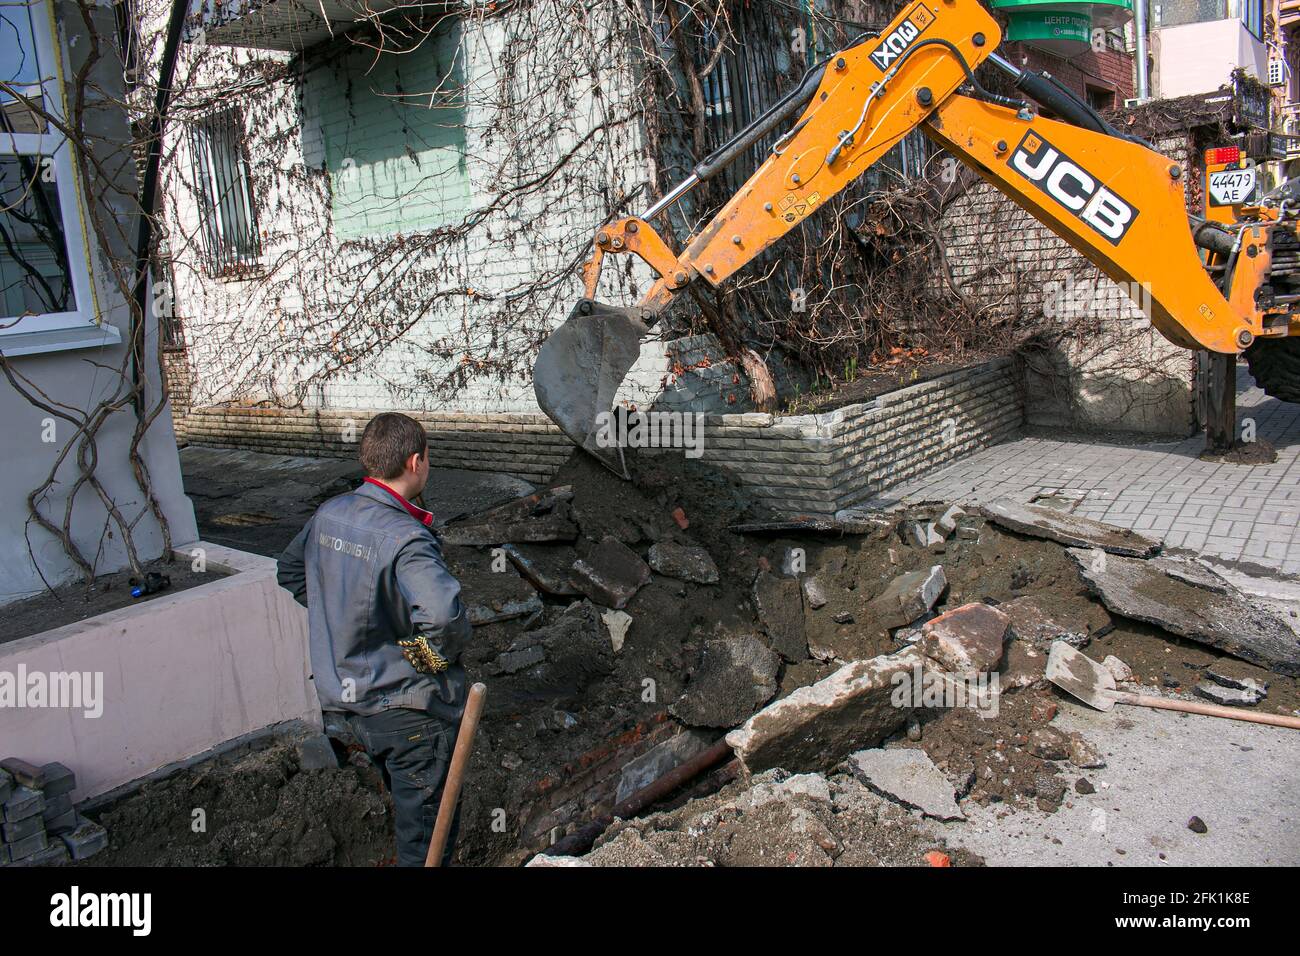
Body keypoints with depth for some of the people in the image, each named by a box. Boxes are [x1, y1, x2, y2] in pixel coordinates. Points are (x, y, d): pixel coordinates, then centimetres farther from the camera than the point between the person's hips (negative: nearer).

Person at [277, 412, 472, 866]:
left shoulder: (329, 514, -1)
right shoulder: (405, 538, -26)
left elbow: (290, 571, 18)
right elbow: (442, 614, -42)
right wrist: (439, 654, -20)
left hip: (348, 696, 8)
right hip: (409, 707, -8)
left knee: (408, 803, 28)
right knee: (426, 835, 9)